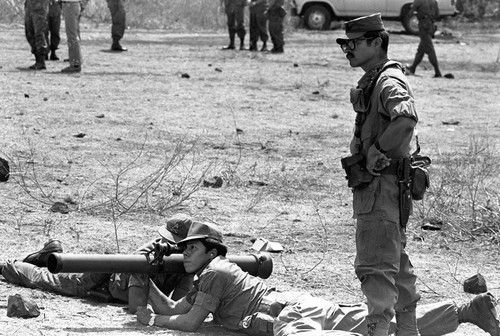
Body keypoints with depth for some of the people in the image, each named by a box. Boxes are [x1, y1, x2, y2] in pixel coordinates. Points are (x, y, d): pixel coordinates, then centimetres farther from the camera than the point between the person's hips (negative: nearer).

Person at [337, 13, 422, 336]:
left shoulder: (389, 82, -16)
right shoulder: (372, 82, 16)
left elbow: (406, 118, -36)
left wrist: (378, 153, -27)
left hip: (380, 186, -11)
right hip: (375, 187, 11)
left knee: (375, 266, -10)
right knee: (396, 261, 19)